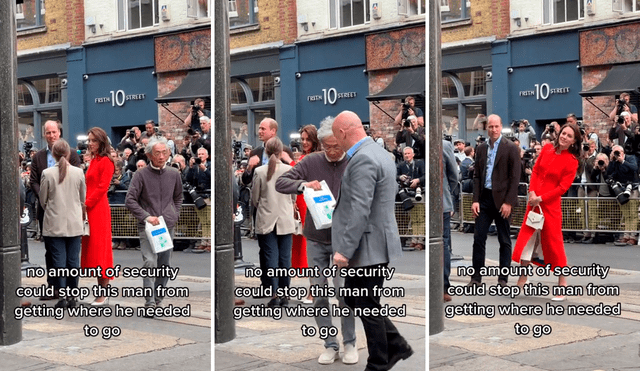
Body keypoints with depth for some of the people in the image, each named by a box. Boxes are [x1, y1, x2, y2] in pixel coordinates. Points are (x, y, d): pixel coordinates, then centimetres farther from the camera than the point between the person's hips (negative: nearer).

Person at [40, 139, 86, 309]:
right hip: (74, 223, 1)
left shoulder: (47, 173, -9)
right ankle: (72, 296, 11)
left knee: (59, 260, 2)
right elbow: (83, 199, 6)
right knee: (73, 260, 7)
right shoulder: (78, 172, -4)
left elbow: (43, 200, 1)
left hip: (54, 223, -1)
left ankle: (62, 296, 0)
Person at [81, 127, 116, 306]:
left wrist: (86, 204, -15)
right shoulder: (93, 161, 18)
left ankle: (104, 295, -2)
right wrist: (84, 204, 7)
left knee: (100, 249, -6)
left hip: (99, 210, -9)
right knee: (91, 249, 8)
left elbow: (102, 187, -15)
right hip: (89, 210, 9)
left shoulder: (106, 162, -9)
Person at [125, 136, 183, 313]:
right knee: (150, 262, -18)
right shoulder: (141, 174, -6)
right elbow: (130, 200, -7)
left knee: (165, 265, 9)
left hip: (168, 226, 5)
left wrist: (175, 215, 9)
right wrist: (146, 217, -15)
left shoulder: (174, 174, 7)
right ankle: (150, 303, -18)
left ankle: (158, 300, 24)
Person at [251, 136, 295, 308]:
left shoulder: (260, 172, -8)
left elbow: (254, 199, 0)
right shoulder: (290, 170, -6)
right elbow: (294, 197, 6)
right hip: (285, 221, 1)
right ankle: (284, 295, 12)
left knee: (270, 258, 3)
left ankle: (274, 295, 0)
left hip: (266, 221, -1)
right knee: (285, 258, 8)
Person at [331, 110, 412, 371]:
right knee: (353, 299, 18)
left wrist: (345, 250, -24)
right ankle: (397, 346, 23)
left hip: (368, 247, -10)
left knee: (367, 307, 2)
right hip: (375, 244, 10)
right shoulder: (378, 152, 12)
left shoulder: (363, 159, -20)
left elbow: (359, 211, -26)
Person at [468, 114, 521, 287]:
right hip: (484, 198, 4)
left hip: (502, 199, -4)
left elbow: (515, 177, -8)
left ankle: (503, 278, 11)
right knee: (478, 238, 2)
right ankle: (476, 277, 8)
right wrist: (475, 200, 1)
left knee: (504, 240, 4)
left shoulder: (511, 148, -4)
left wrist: (508, 202, -14)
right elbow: (477, 176, 11)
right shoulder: (481, 148, 10)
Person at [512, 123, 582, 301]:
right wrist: (532, 192, -5)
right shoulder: (547, 149, 6)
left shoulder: (571, 161, -7)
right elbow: (536, 170, 8)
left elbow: (563, 186, -11)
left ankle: (562, 283, 8)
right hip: (534, 201, 5)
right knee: (526, 236, 9)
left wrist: (541, 198, -15)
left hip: (551, 203, -5)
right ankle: (522, 280, 21)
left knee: (553, 240, -2)